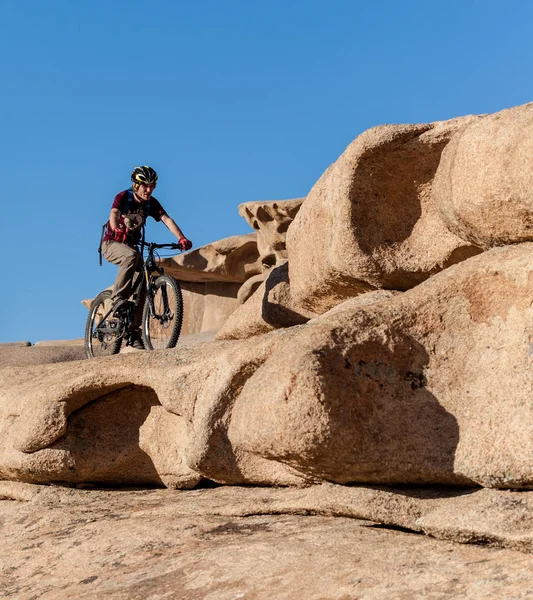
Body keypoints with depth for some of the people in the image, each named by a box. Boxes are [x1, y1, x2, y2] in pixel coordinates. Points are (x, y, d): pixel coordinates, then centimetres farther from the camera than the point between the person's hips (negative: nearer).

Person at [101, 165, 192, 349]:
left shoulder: (151, 203, -6)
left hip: (132, 245, 5)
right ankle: (118, 297, -33)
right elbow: (114, 214, -37)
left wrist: (181, 238, -37)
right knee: (131, 256, -38)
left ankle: (134, 332, 1)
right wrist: (117, 230, -61)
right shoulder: (123, 197, -18)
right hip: (112, 244, -5)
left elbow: (166, 219, -20)